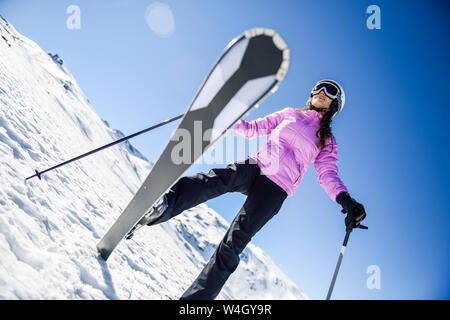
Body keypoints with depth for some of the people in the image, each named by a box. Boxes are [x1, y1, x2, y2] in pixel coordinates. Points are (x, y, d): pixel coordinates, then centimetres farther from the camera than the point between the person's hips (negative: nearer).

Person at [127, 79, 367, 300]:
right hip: (255, 166, 2)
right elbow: (252, 130, 24)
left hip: (276, 188, -2)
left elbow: (328, 175, 9)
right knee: (212, 181, -33)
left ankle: (197, 296, -18)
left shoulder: (327, 141, 20)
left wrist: (345, 200, -10)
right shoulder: (290, 114, 25)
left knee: (233, 244, -16)